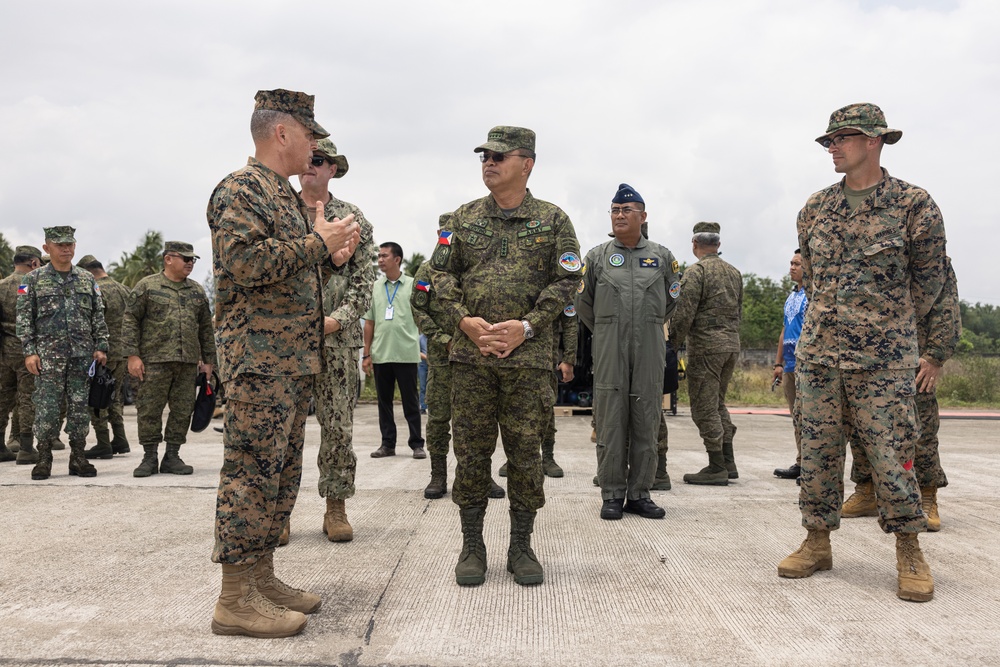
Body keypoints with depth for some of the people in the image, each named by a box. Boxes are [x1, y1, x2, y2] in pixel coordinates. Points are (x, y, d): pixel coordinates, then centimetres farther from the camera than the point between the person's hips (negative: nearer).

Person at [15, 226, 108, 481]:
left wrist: (101, 347, 2)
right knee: (46, 408, -3)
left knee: (79, 407, 4)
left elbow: (98, 316, 11)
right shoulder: (33, 279, 5)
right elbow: (24, 318, 1)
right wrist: (29, 351, -7)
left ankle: (78, 457, 12)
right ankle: (44, 459, 7)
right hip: (48, 355, -2)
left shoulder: (87, 279, 12)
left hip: (83, 355, 2)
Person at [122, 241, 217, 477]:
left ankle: (172, 457, 15)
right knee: (149, 410, 0)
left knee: (182, 411, 5)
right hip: (155, 360, -4)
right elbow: (130, 320, -1)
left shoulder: (197, 291, 14)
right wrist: (132, 355, -9)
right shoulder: (147, 286, 2)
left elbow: (206, 327, 17)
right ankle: (149, 458, 11)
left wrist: (209, 360, 13)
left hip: (188, 363, 4)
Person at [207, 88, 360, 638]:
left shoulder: (286, 195, 22)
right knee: (251, 472, -7)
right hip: (259, 358, -10)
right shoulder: (241, 189, -8)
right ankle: (236, 599, -1)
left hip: (296, 358, 10)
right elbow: (244, 263, -22)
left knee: (281, 472, 13)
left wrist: (330, 256, 11)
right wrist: (318, 242, -15)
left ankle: (261, 577, 22)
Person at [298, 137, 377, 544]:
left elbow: (364, 281, 3)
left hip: (338, 339, 0)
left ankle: (336, 508, 13)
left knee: (338, 427, 2)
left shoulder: (353, 219, 8)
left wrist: (337, 319, -11)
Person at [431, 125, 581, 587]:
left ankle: (521, 547, 17)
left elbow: (566, 281, 0)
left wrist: (526, 326, -11)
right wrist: (465, 321, -8)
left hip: (528, 355, -1)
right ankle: (472, 547, 16)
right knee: (471, 450, 4)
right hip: (469, 354, 2)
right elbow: (442, 273, 8)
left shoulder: (553, 220, 5)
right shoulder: (463, 219, 11)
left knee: (525, 452, 4)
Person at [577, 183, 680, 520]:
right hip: (610, 352, -1)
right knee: (611, 422, -1)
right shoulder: (597, 256, 6)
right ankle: (612, 495, 7)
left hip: (650, 350, 1)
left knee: (646, 422, 3)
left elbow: (673, 301, 20)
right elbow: (583, 302, 14)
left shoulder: (662, 256, 9)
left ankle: (639, 494, 13)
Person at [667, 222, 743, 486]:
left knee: (704, 407, -1)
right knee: (718, 404, 18)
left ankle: (716, 468, 1)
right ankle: (728, 463, 18)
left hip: (705, 347, -8)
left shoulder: (696, 271, -10)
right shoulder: (734, 272, 14)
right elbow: (739, 312, 19)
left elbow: (683, 314, -16)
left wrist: (671, 346, -9)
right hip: (732, 345, 8)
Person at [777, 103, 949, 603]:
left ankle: (909, 554, 13)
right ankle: (818, 543, 19)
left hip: (883, 359, -4)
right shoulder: (815, 209, 9)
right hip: (817, 353, 4)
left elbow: (928, 277, 7)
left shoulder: (913, 204, -3)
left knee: (891, 453, -2)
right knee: (818, 450, 7)